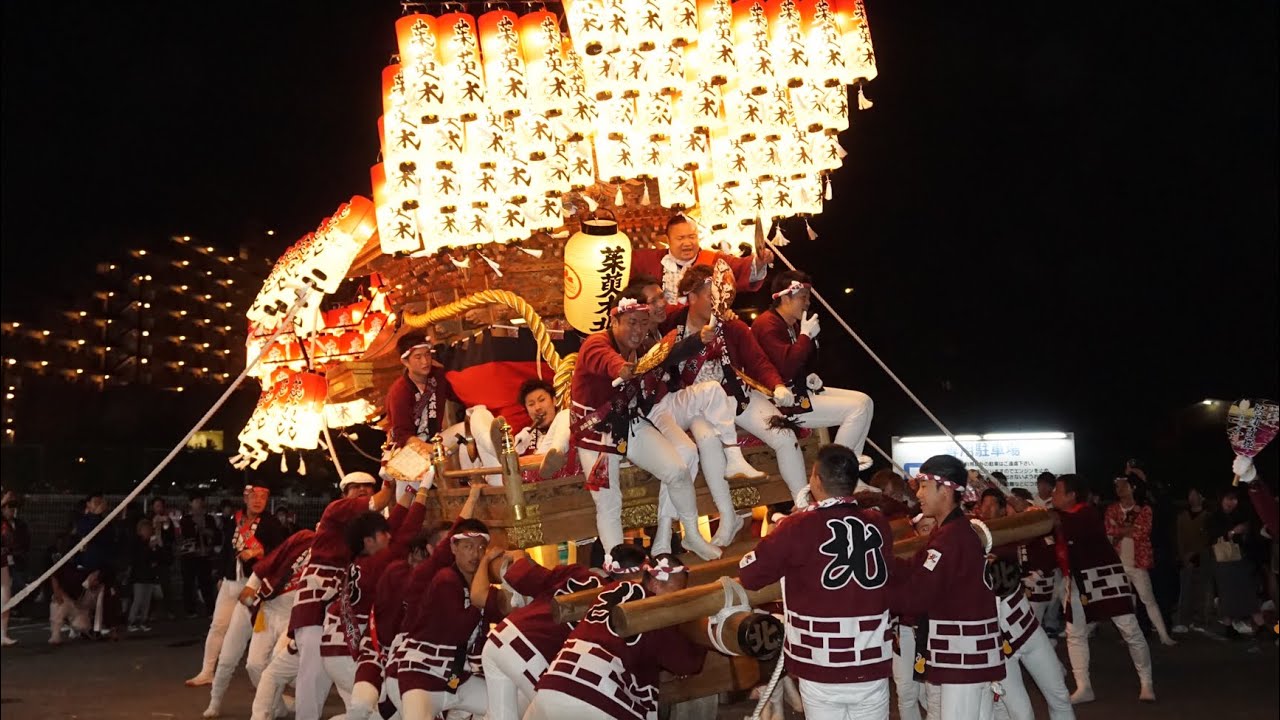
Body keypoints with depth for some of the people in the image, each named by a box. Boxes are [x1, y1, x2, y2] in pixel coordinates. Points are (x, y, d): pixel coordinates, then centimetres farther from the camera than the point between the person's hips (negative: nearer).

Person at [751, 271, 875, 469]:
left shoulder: (793, 324, 16)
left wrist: (810, 377, 11)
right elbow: (786, 367, -29)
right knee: (856, 408, -16)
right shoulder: (767, 325, -17)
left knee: (864, 400, 6)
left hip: (801, 390, 11)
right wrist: (806, 335, -21)